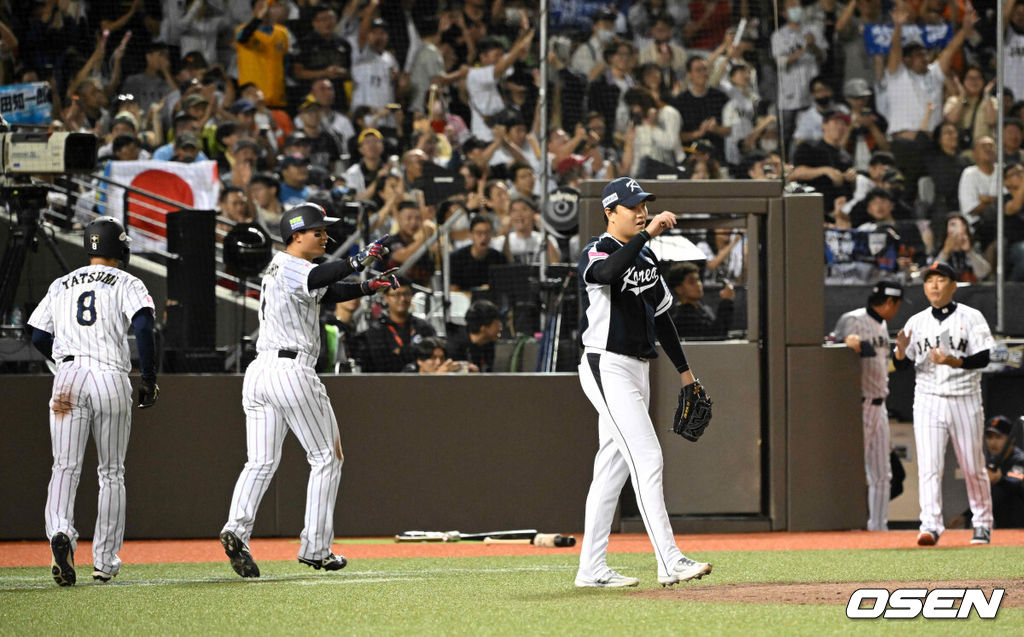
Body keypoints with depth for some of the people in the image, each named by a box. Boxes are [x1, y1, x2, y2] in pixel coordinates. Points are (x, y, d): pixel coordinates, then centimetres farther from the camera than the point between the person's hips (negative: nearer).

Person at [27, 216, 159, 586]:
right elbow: (143, 327, -10)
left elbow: (39, 337, 16)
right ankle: (105, 561, 11)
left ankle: (60, 531, -34)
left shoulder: (61, 286, 17)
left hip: (68, 377, 2)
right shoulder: (126, 284, 6)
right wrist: (149, 381, -5)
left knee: (65, 467, -4)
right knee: (112, 473, 10)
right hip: (111, 377, -2)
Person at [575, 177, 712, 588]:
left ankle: (591, 569, 12)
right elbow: (607, 272, -38)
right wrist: (647, 234, -39)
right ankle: (670, 562, -19)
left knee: (613, 467, 9)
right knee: (647, 459, -15)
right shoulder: (597, 252, -11)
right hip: (607, 368, -9)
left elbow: (660, 314, 22)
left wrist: (683, 369, 22)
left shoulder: (646, 256, 15)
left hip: (638, 369, 9)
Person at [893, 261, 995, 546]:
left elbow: (983, 358, -8)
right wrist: (901, 351, -14)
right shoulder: (917, 322, 10)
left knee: (973, 467, 5)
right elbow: (901, 364, 8)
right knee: (928, 466, -11)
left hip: (964, 398, -2)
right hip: (928, 401, 2)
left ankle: (983, 523, 21)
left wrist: (954, 361, -24)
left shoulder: (970, 317, 0)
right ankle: (930, 525, -17)